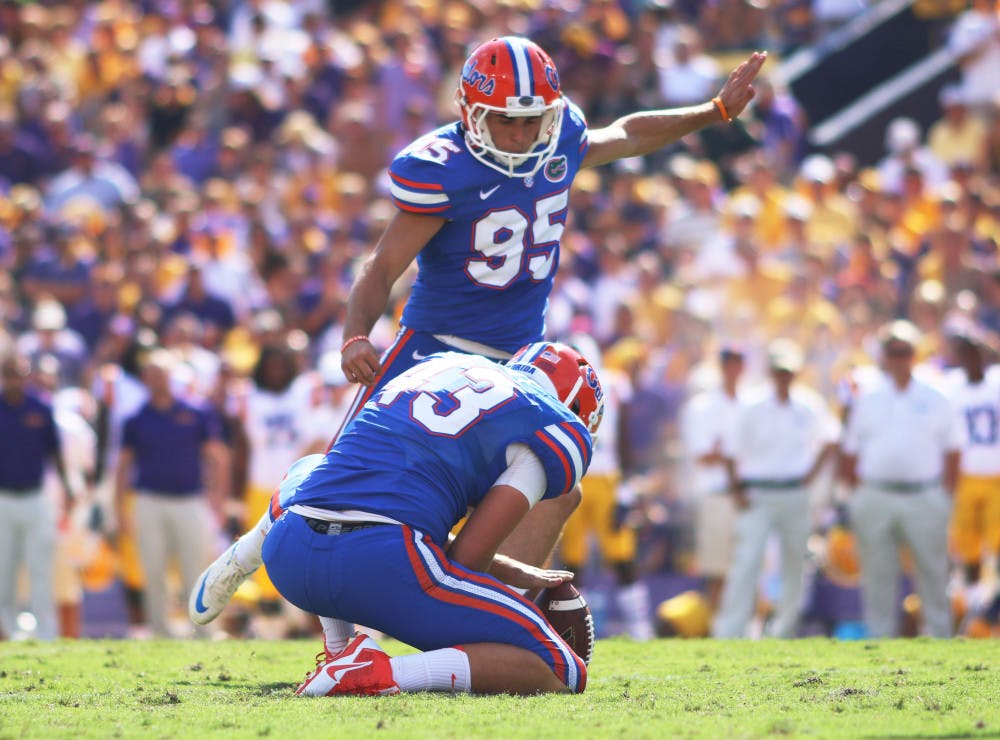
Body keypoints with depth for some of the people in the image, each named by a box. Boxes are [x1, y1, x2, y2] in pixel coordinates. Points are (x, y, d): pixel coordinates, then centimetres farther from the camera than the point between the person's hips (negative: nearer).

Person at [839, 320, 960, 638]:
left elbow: (952, 453, 9)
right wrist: (859, 495, 3)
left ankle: (941, 639, 3)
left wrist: (946, 495, 1)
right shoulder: (866, 400, 10)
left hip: (925, 500, -1)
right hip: (876, 500, 1)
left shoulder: (935, 400, 9)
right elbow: (850, 454, 11)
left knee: (933, 573, -1)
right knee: (878, 576, 2)